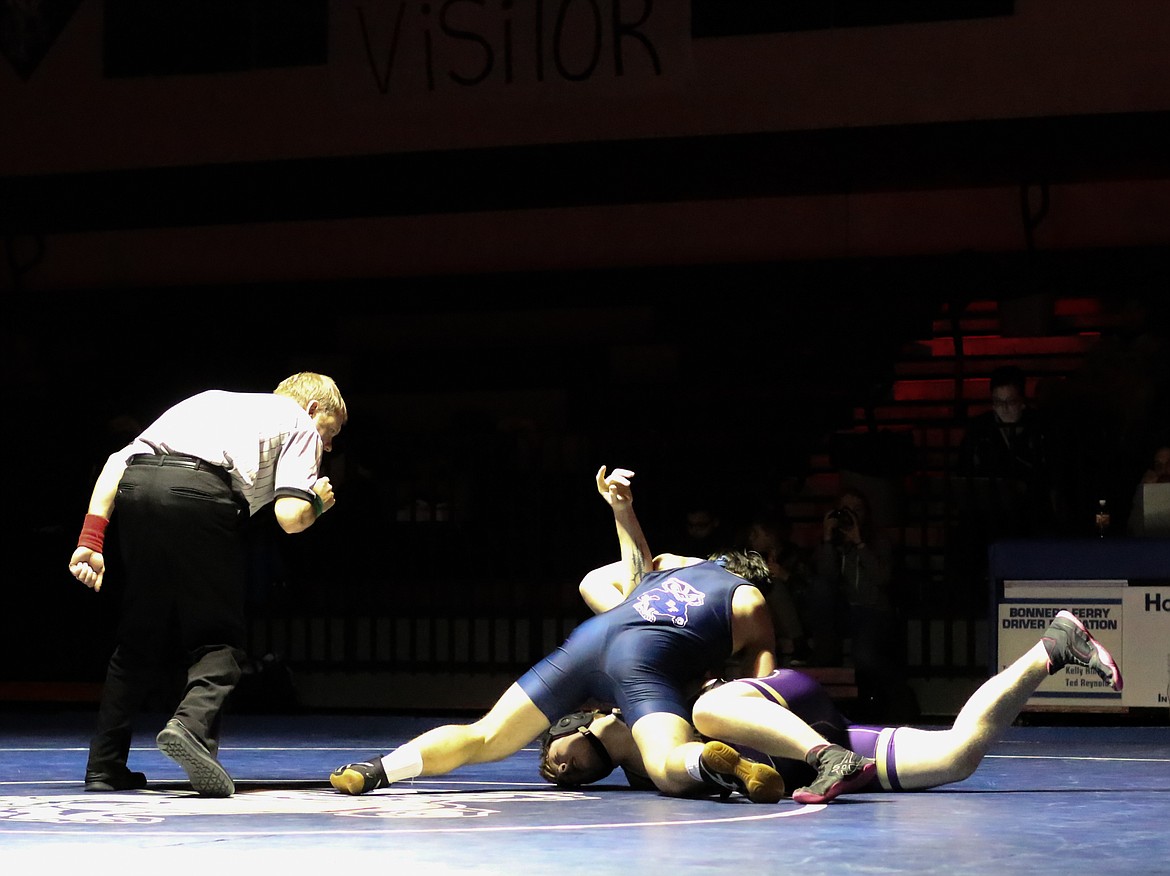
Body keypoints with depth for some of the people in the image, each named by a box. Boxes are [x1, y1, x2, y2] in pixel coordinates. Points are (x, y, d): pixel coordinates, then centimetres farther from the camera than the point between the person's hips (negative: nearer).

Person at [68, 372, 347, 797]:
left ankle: (103, 764, 17)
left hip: (135, 482, 5)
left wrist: (91, 539, 18)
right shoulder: (301, 426, 22)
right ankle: (192, 726, -19)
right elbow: (290, 516, 4)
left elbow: (117, 462, 24)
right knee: (218, 639, 7)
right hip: (202, 491, -5)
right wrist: (318, 502, 27)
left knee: (141, 637, 18)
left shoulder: (213, 400, 37)